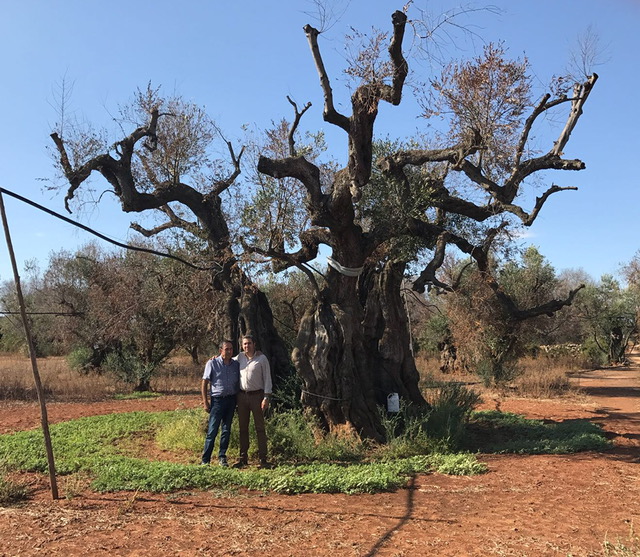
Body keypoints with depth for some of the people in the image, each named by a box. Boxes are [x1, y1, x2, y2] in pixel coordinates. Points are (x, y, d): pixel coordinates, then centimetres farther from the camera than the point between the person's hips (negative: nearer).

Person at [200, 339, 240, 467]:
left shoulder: (236, 364, 7)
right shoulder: (212, 363, -4)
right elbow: (204, 383, -3)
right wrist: (205, 402, -8)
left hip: (231, 399, 4)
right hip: (217, 399, -4)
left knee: (226, 430, 9)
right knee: (212, 431, -5)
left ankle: (222, 457, 19)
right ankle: (205, 460, 2)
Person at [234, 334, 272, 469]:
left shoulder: (262, 358, -4)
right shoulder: (240, 357, 8)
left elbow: (267, 378, -5)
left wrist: (266, 397, -12)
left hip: (256, 395, -4)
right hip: (242, 396, 4)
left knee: (260, 428, -3)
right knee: (243, 428, 8)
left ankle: (263, 459, -1)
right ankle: (243, 458, 16)